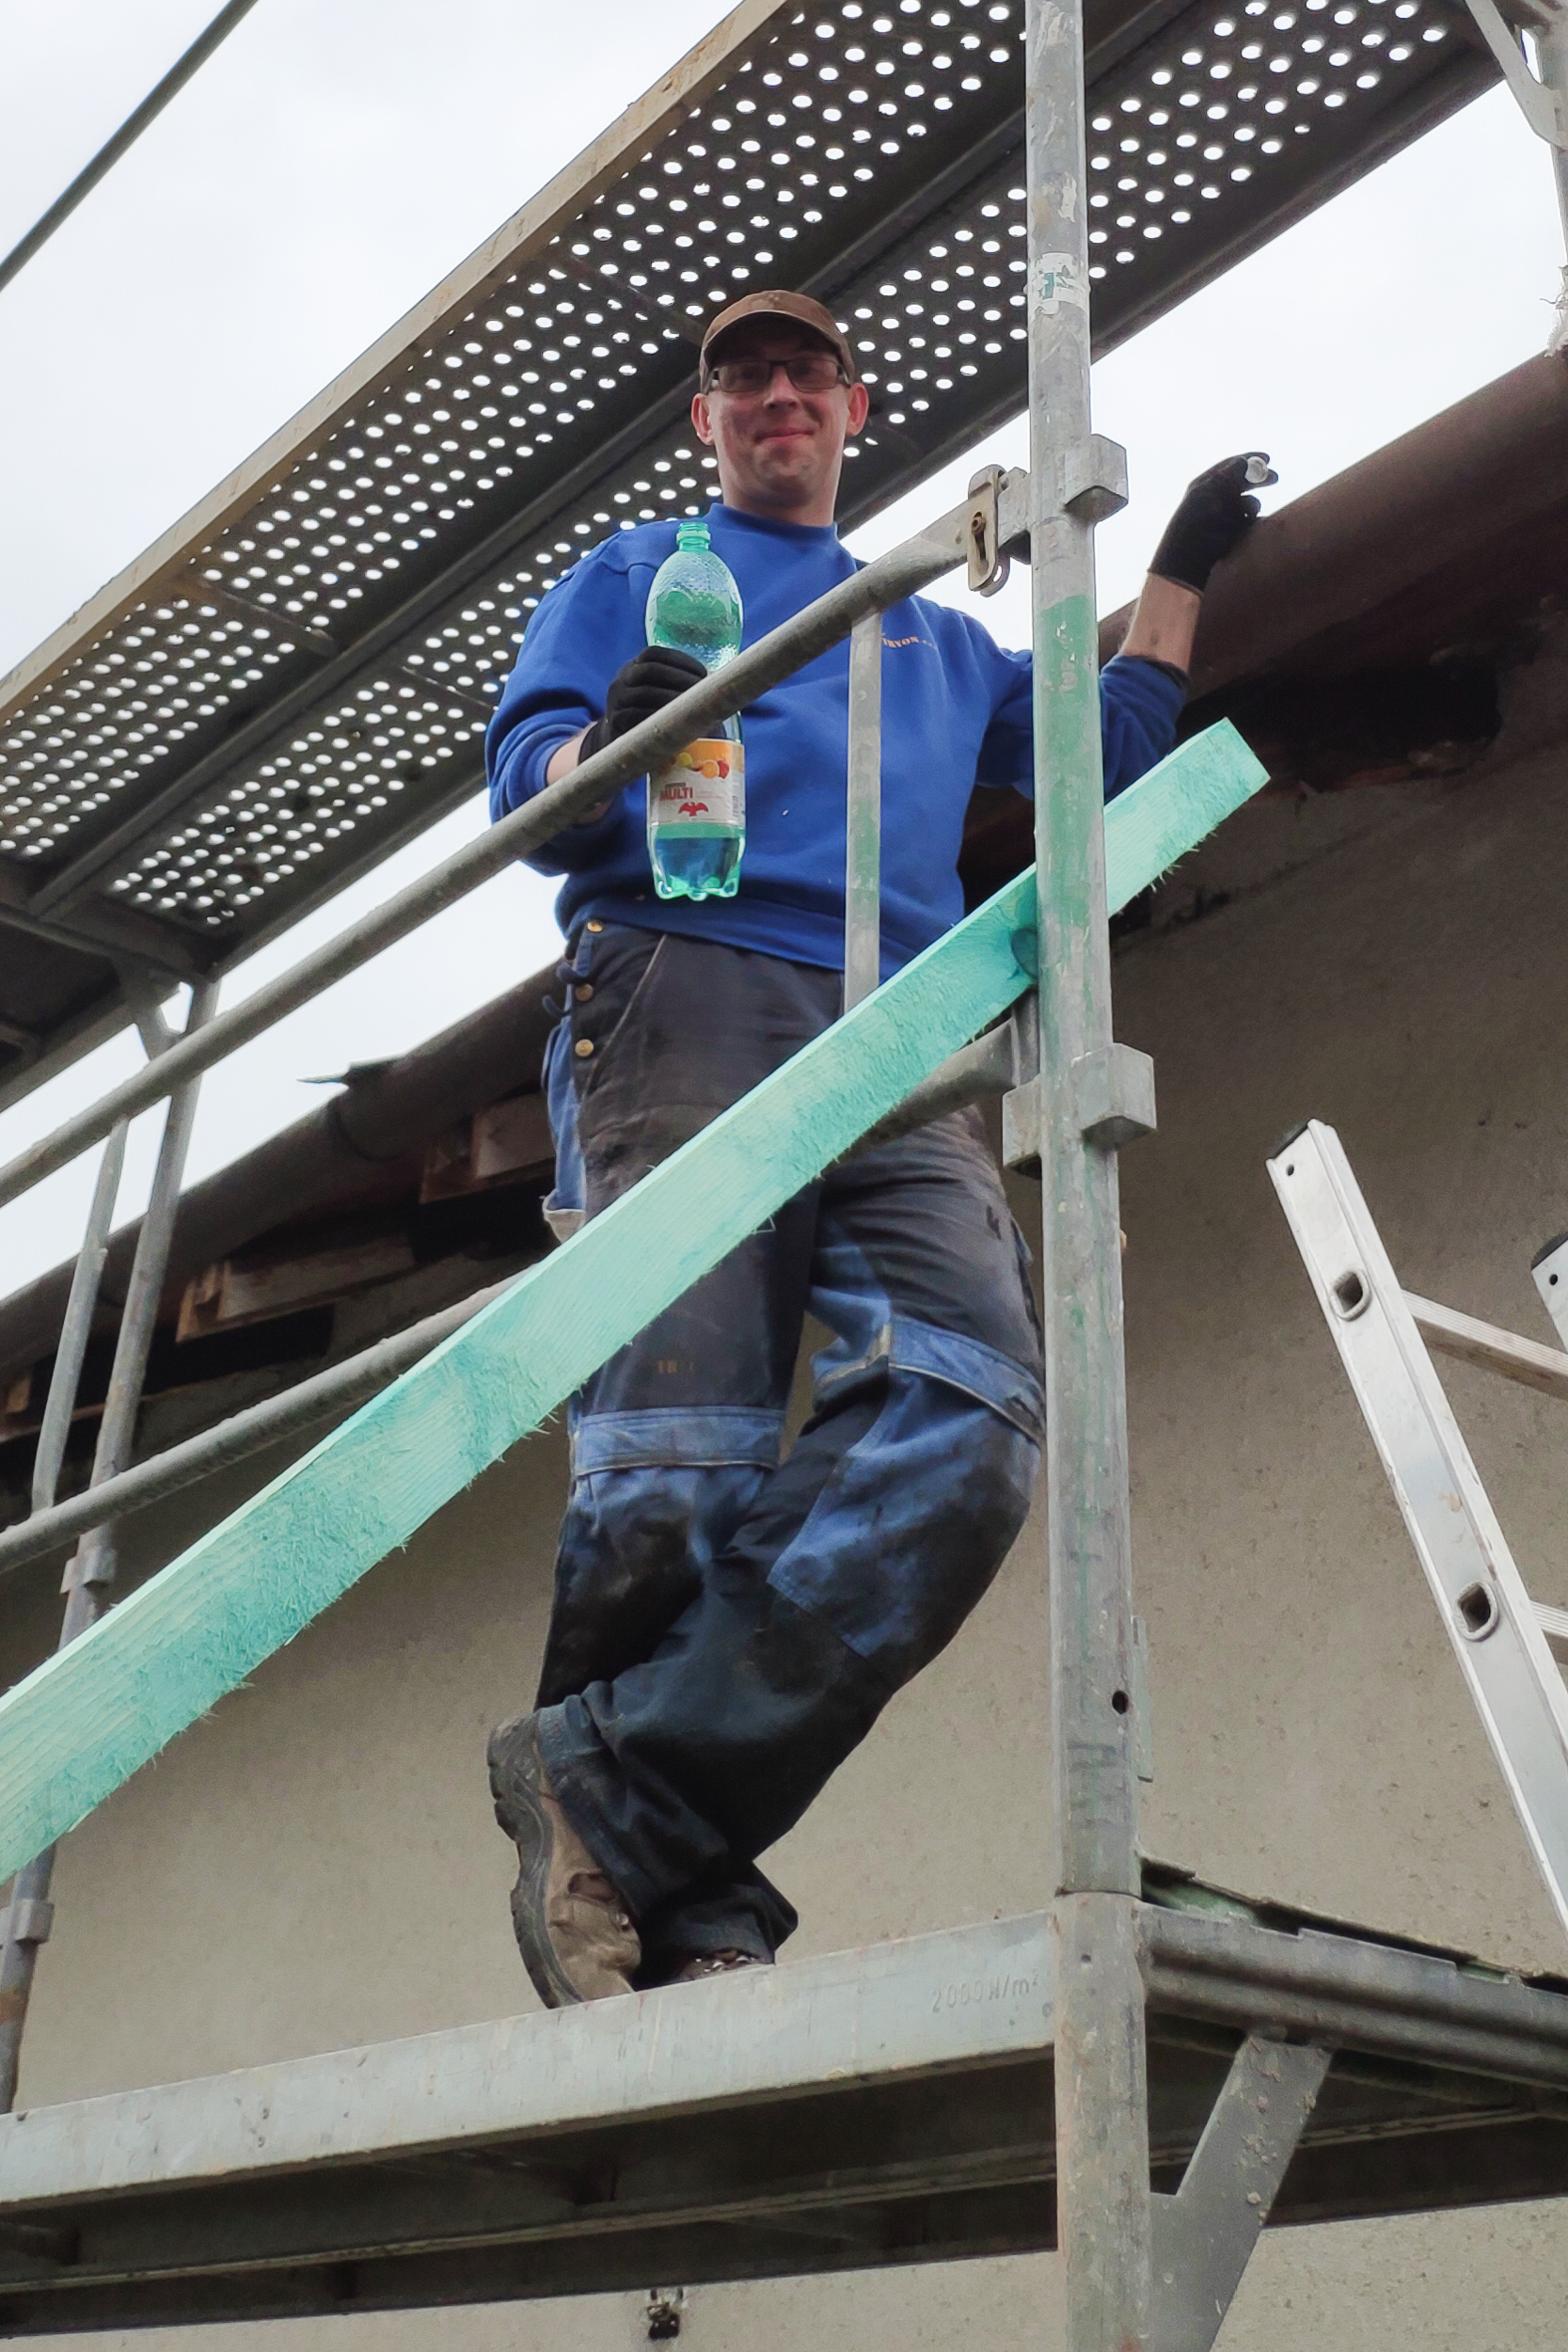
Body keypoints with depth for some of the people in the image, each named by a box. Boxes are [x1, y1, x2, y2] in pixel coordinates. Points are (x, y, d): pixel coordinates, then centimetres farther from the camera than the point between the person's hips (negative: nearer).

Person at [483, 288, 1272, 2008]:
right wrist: (605, 744, -10)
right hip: (678, 1006, -3)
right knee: (679, 1468, -19)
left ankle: (608, 1784, -27)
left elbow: (1105, 758, 41)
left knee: (968, 1432, -25)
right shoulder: (630, 575, 27)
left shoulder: (936, 637, 38)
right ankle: (690, 1914, -14)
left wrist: (1179, 573, 38)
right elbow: (525, 793, 13)